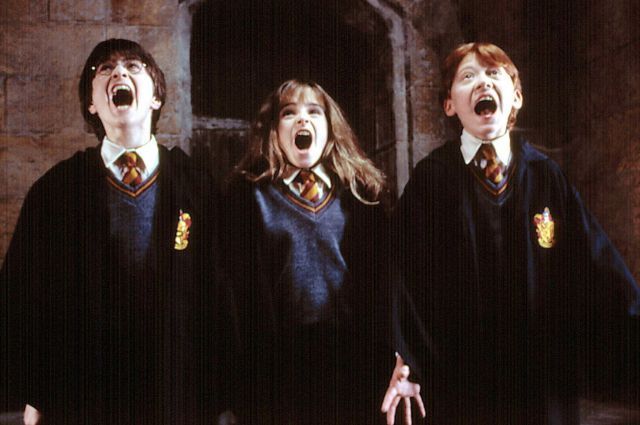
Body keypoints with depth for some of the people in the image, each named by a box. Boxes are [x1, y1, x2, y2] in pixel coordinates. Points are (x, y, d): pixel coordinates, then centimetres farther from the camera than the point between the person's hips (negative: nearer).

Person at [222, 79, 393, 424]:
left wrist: (380, 360, -3)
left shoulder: (359, 192, 9)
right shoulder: (249, 193, 3)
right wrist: (263, 362, -11)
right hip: (279, 363, -2)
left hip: (352, 361, 2)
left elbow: (377, 281, 5)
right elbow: (247, 285, -4)